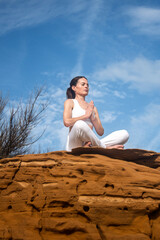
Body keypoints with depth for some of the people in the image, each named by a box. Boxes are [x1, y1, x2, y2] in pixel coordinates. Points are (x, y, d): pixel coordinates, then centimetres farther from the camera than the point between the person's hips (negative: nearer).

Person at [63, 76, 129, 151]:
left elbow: (101, 132, 15)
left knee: (124, 134, -12)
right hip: (74, 145, -5)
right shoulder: (70, 102, 12)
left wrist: (92, 117, 0)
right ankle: (105, 148, -20)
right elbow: (67, 122, -10)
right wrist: (86, 115, -3)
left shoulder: (92, 107, 25)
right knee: (80, 124, -39)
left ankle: (89, 146, -29)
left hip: (90, 143, 5)